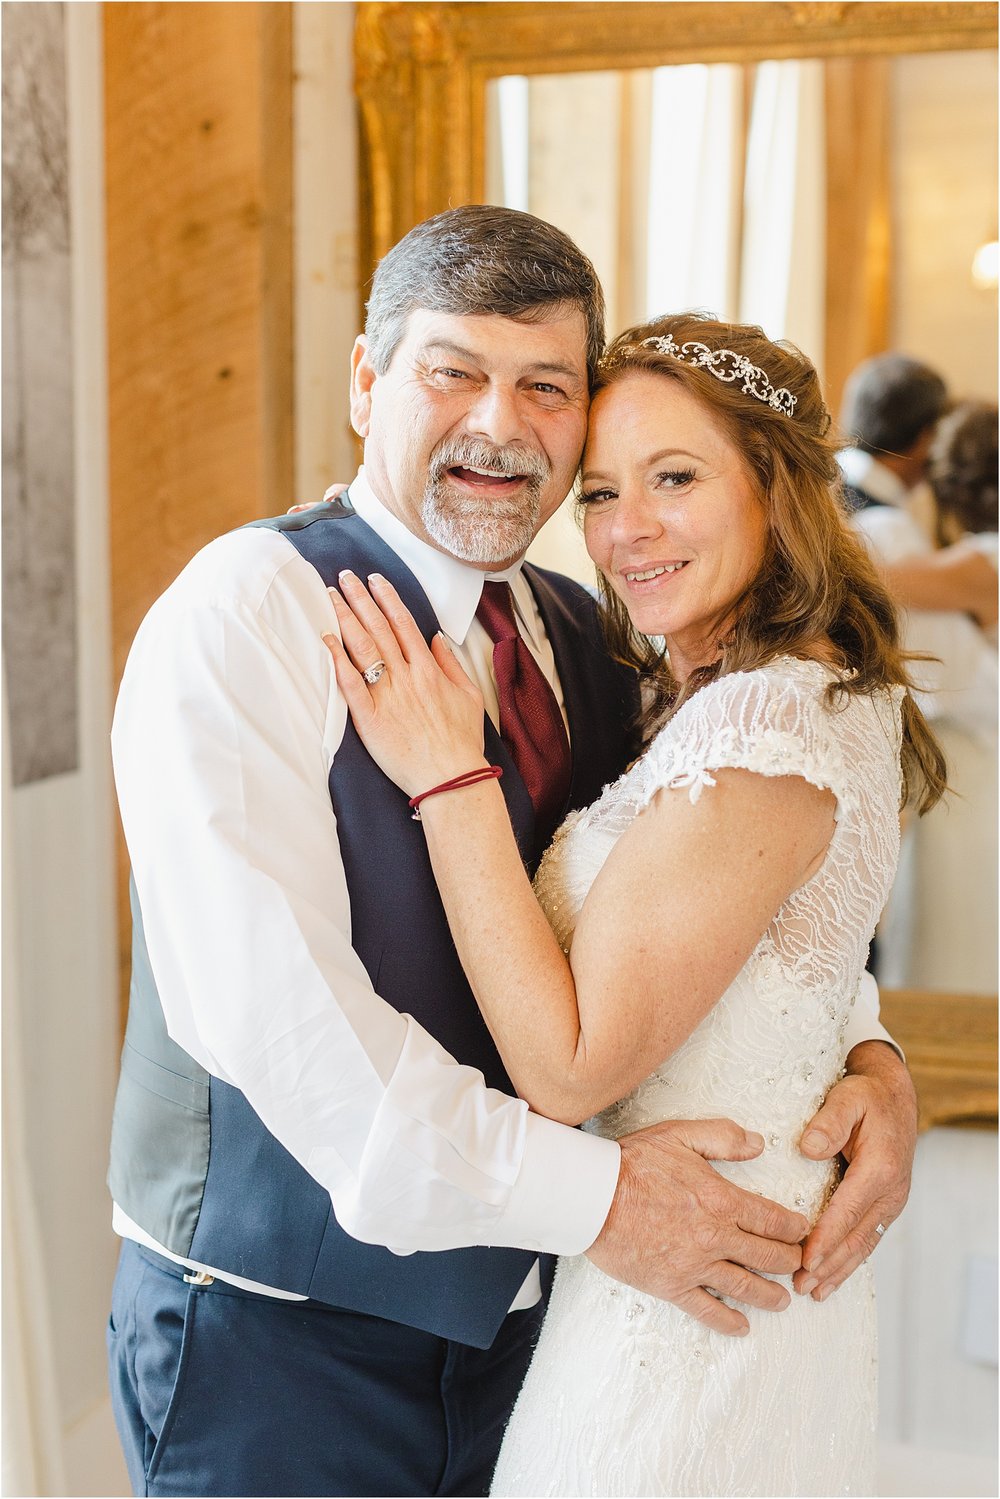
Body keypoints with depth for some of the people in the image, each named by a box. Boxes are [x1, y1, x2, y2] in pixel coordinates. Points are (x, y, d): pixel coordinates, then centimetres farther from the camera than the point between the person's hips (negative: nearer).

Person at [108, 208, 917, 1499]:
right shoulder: (249, 612, -15)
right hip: (275, 1334, -5)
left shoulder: (588, 641, 6)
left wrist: (867, 1053, -7)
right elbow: (268, 1005, -24)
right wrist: (594, 1196, -23)